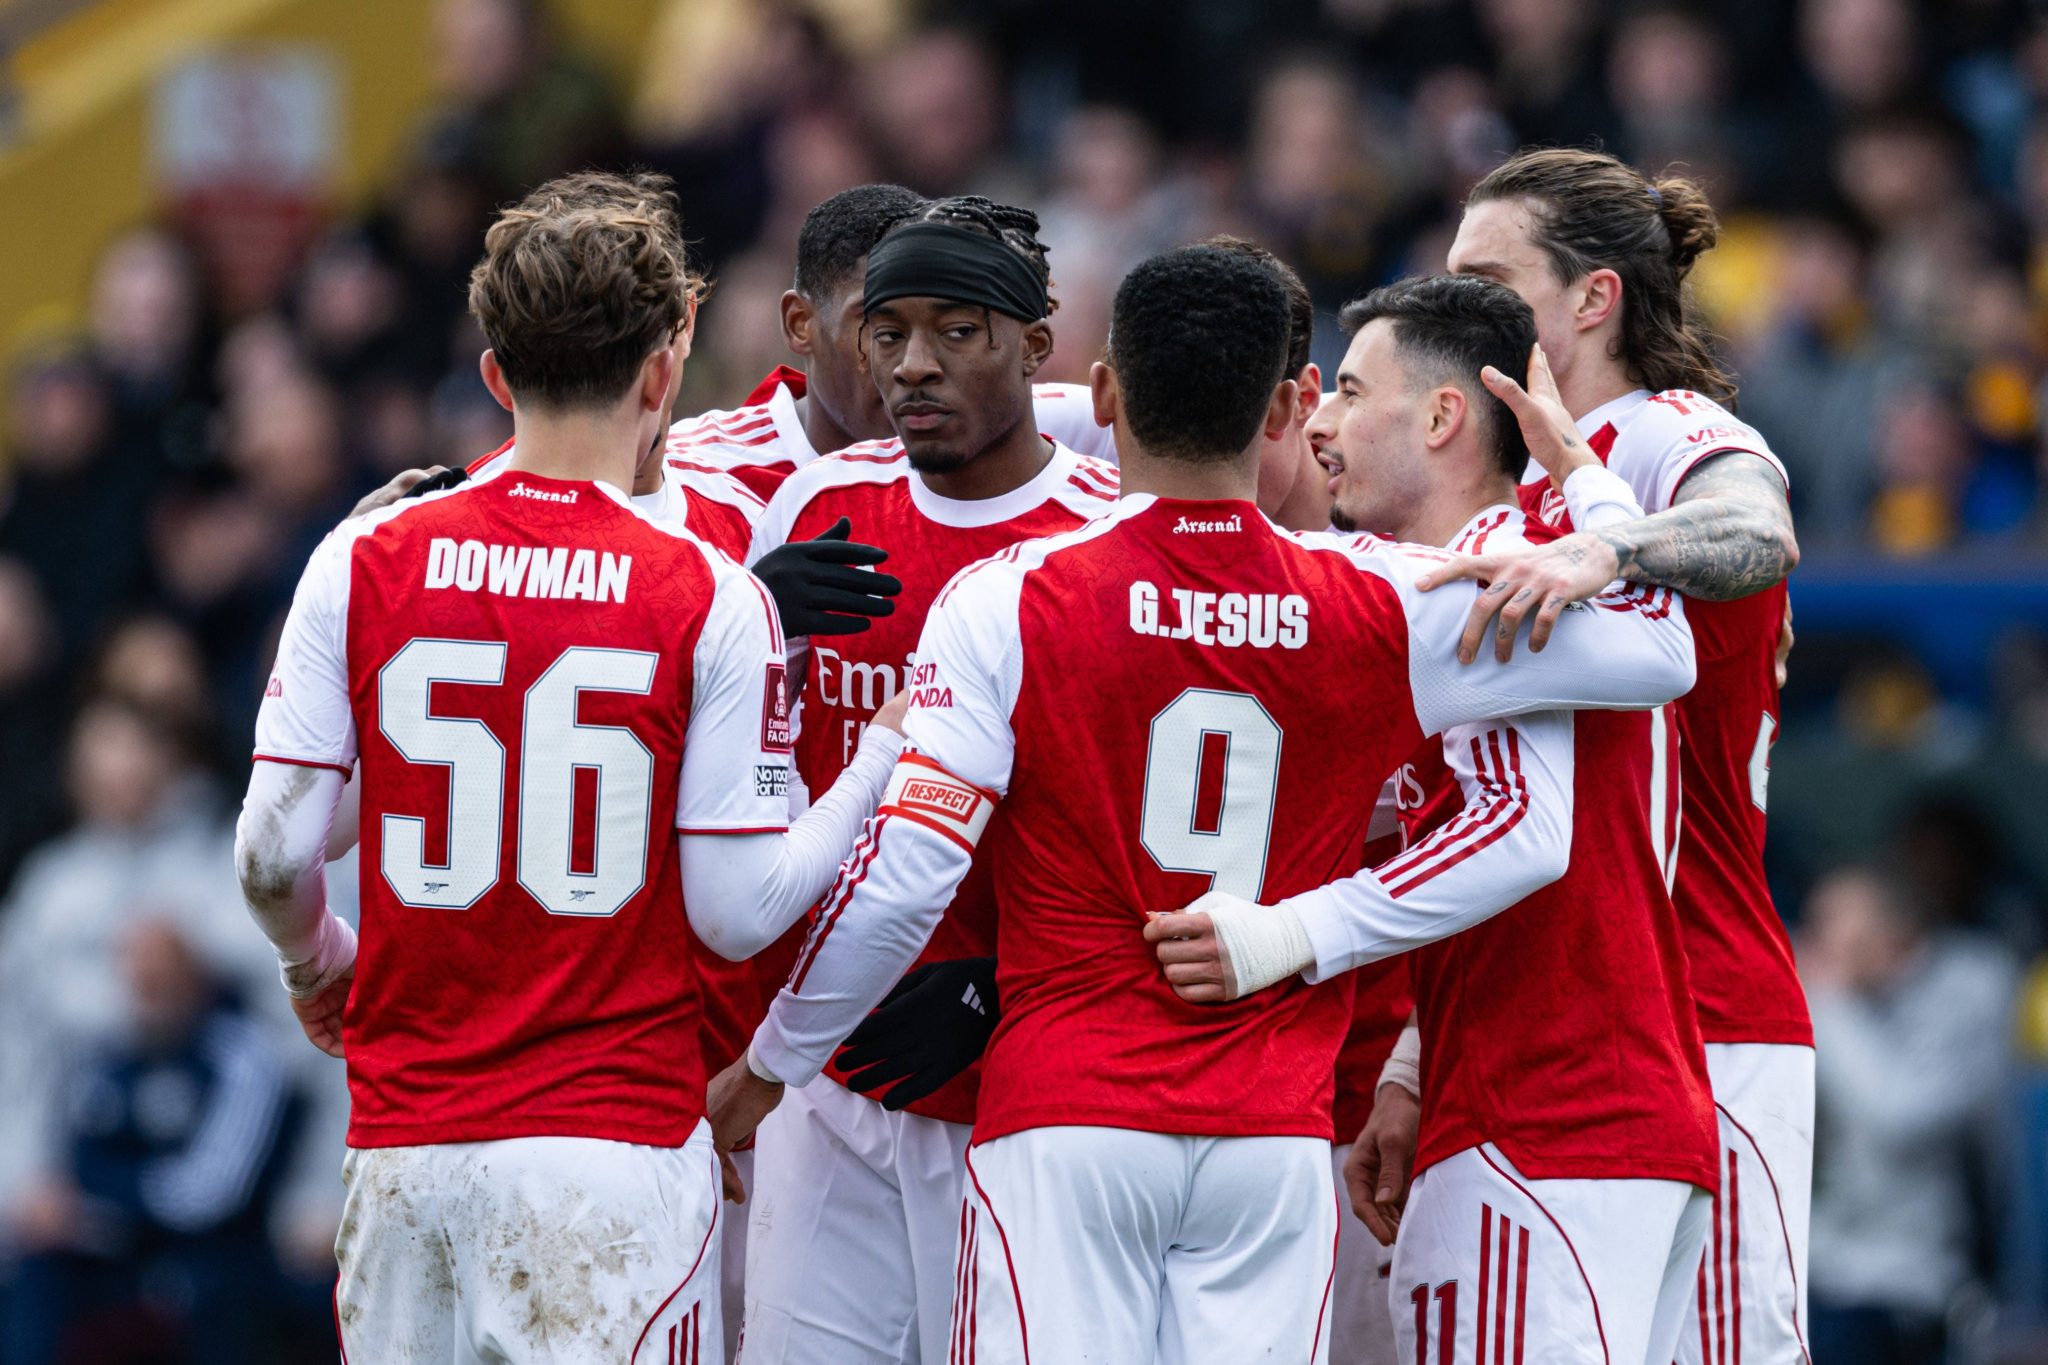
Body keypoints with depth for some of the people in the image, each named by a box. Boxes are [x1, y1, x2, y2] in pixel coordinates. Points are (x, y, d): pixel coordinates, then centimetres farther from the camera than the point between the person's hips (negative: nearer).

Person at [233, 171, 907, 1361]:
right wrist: (880, 766, 8)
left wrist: (316, 962, 21)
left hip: (408, 1144, 3)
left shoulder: (363, 564, 1)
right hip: (618, 1141, -3)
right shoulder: (709, 599, -6)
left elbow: (274, 851, -1)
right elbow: (736, 914, -6)